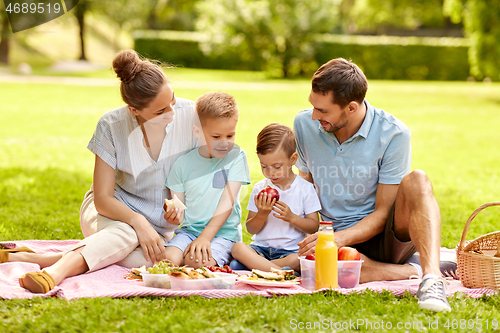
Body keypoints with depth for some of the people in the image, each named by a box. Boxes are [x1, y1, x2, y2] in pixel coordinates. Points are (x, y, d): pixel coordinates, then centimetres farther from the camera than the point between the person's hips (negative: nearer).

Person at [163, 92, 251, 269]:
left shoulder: (236, 157, -2)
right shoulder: (183, 163, 5)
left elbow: (227, 201, -9)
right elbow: (179, 206, 8)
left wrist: (205, 237, -18)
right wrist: (174, 216, -19)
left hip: (224, 232, -3)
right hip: (189, 230, 3)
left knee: (198, 261, -31)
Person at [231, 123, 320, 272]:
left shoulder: (305, 188, 1)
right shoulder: (259, 189, 7)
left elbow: (314, 227, 0)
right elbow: (251, 229, 8)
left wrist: (291, 217, -16)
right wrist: (261, 214, -12)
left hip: (292, 251, -2)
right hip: (261, 248, 2)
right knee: (237, 247, -29)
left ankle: (257, 265, -28)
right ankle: (280, 271, -40)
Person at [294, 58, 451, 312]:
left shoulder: (393, 133, -14)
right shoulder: (304, 124, -2)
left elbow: (382, 213, -11)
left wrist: (340, 238, -29)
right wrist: (312, 233, -10)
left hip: (383, 238, -2)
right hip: (336, 239, 2)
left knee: (417, 181, -33)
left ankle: (432, 276, -47)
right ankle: (416, 273, -25)